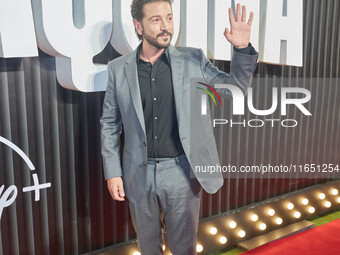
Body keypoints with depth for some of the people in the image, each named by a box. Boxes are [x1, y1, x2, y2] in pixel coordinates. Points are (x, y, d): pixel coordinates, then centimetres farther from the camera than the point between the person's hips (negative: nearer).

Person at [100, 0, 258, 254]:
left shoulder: (193, 59, -3)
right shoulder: (119, 68, -2)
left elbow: (233, 87, 2)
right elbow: (110, 124, 3)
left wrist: (242, 49, -15)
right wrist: (112, 172, 0)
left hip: (182, 172, -1)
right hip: (139, 173, 1)